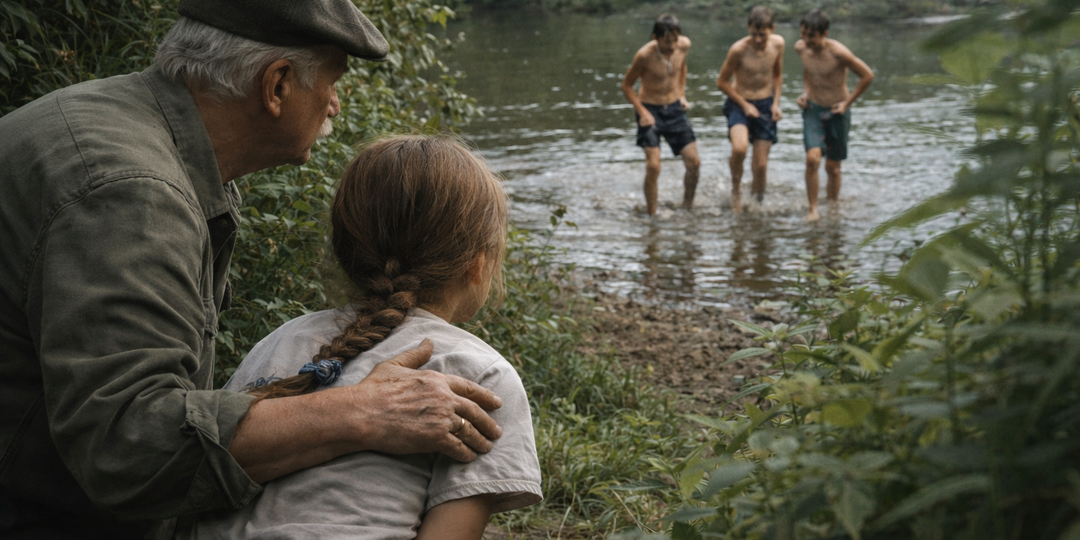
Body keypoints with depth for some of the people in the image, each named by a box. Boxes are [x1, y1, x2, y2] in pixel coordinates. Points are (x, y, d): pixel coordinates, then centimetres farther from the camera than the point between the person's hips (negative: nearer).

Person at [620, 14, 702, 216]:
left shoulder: (684, 45, -8)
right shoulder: (644, 55, -22)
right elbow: (626, 85, -9)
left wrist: (682, 95, 10)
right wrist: (642, 112, -16)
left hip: (675, 109, 5)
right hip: (650, 110, -5)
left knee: (694, 163, 1)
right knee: (653, 166, -15)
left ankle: (688, 206, 21)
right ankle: (651, 214, -1)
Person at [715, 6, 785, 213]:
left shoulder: (778, 44, -6)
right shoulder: (739, 49, -20)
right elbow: (722, 82, -9)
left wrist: (776, 103, 2)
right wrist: (744, 105, -12)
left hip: (765, 105, 4)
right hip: (740, 104, -4)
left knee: (761, 165, 2)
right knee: (739, 148, -32)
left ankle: (757, 193, 37)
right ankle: (736, 189, -3)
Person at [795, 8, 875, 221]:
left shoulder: (838, 52, -23)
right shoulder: (800, 48, -7)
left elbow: (867, 75, -13)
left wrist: (848, 102, -9)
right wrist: (806, 92, 4)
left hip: (836, 112, -3)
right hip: (813, 110, 3)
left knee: (832, 167, 7)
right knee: (812, 158, -19)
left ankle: (833, 205, 30)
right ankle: (813, 209, -8)